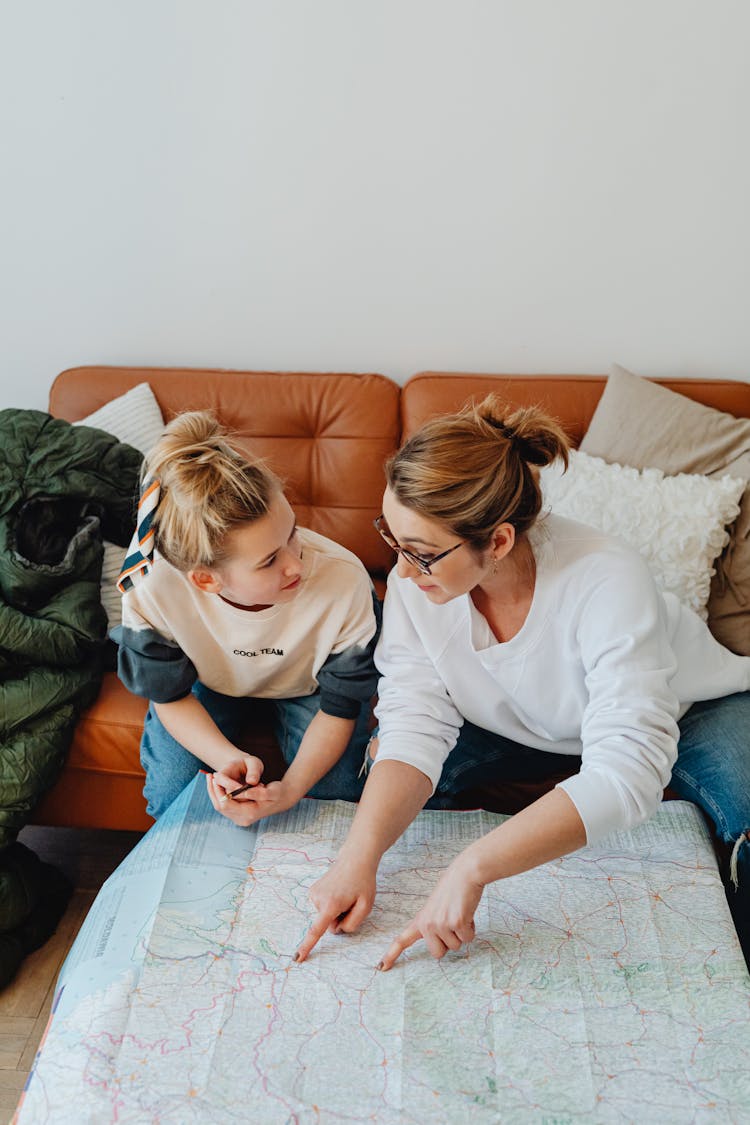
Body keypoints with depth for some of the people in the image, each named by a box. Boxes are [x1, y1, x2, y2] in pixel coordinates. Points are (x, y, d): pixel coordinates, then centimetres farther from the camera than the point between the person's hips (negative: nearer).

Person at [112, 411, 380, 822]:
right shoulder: (152, 591, -37)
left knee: (335, 796, -17)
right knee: (170, 798, -14)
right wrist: (227, 757, -35)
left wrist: (290, 789, -38)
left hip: (307, 685, 0)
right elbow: (170, 697, -16)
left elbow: (339, 709, -22)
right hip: (212, 679, 1)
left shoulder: (345, 582, -40)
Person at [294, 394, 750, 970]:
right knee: (384, 775, -18)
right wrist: (359, 855, -39)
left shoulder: (606, 582, -40)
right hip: (529, 725, 3)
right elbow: (415, 729, -24)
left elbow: (624, 775, -47)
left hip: (688, 708, -3)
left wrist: (472, 867, -53)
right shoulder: (415, 579, -25)